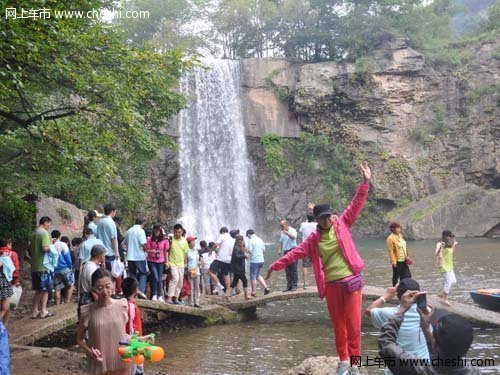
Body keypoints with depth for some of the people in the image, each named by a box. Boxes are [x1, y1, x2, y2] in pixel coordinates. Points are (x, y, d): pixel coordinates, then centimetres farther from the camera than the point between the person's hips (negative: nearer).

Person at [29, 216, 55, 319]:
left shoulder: (34, 234, 12)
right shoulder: (44, 233, -13)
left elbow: (30, 248, 18)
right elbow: (45, 248, -23)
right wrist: (52, 245, -5)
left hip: (35, 266, 8)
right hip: (44, 265, -8)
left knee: (38, 290, 14)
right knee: (45, 289, 1)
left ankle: (35, 311, 17)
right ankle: (43, 311, 5)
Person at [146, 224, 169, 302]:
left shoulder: (164, 240, -2)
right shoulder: (150, 239, -5)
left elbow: (165, 251, 5)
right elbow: (147, 250, -1)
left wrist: (166, 261, 5)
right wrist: (151, 251, -22)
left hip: (160, 261, 2)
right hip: (151, 261, -2)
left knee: (159, 279, 5)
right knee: (155, 277, -13)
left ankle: (160, 296, 10)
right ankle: (154, 295, 1)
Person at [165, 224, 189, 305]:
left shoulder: (184, 240, 4)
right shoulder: (171, 238, -9)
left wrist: (185, 263, 11)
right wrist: (167, 261, -11)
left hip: (181, 264, 6)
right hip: (172, 263, -6)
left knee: (180, 282, 9)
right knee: (175, 279, -21)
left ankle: (176, 299, 21)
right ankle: (169, 297, -21)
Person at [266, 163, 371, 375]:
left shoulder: (342, 225, 1)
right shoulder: (314, 239, 5)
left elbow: (356, 204, -4)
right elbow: (296, 252, 5)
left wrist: (365, 182, -11)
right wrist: (276, 265, 1)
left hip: (351, 280, -2)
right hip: (331, 285, 2)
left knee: (353, 322, 0)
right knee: (338, 324, 10)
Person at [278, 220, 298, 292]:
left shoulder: (292, 230, -4)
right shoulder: (282, 232, 15)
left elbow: (293, 237, -24)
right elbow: (281, 242, 21)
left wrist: (286, 233, -35)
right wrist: (279, 249, 8)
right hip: (285, 251, 6)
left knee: (293, 270, -6)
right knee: (287, 271, 6)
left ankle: (294, 285, -4)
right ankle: (289, 286, 10)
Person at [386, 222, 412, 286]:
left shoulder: (400, 236, 10)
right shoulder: (390, 238, -16)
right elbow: (391, 251, -18)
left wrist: (406, 256, 15)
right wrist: (393, 261, -21)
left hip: (403, 260, 8)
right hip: (397, 260, -8)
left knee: (407, 275, 10)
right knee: (396, 276, 3)